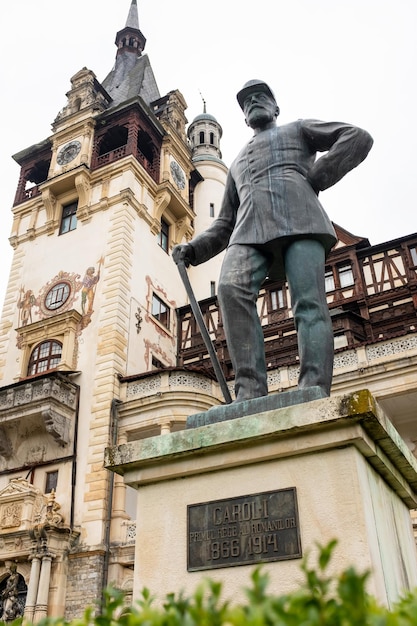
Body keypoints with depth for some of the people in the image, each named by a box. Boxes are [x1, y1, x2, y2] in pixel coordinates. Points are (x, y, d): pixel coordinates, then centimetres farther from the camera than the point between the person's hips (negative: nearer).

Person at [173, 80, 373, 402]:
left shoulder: (298, 129, 29)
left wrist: (316, 178, 4)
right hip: (250, 231, 3)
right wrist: (194, 248, 15)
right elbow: (225, 222, 33)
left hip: (299, 220, -2)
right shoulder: (237, 164, 41)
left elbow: (359, 138, 15)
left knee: (309, 304, -20)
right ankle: (251, 392, -34)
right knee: (231, 288, -28)